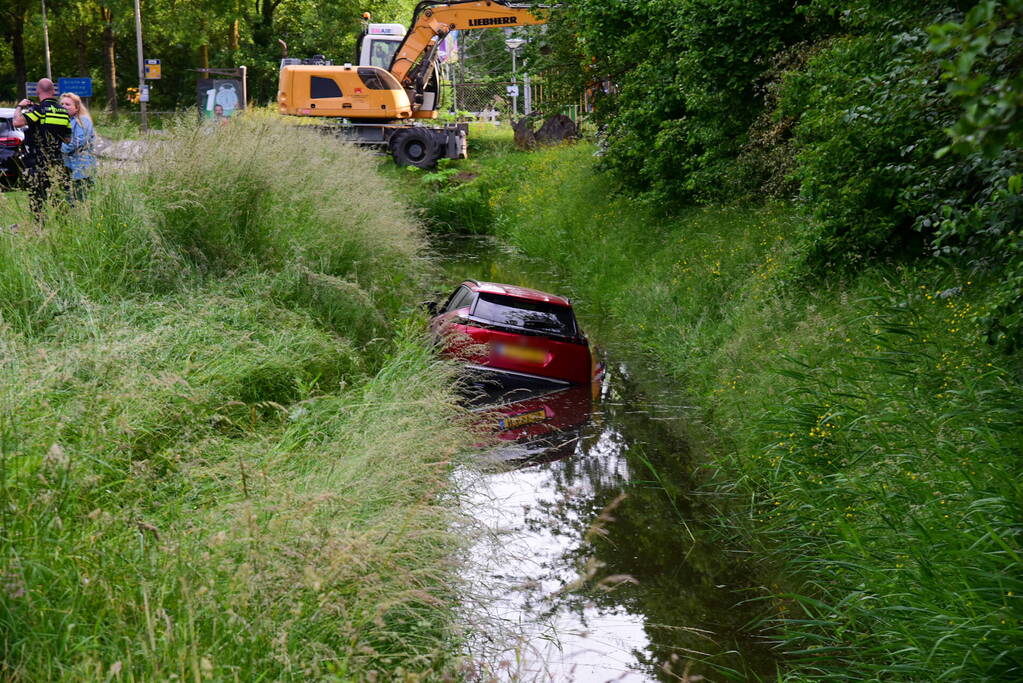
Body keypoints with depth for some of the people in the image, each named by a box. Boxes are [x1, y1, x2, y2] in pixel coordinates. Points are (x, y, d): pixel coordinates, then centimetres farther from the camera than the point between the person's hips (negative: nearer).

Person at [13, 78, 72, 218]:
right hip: (57, 163, 6)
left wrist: (19, 107, -5)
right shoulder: (63, 111, 7)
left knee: (37, 197, -1)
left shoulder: (39, 109, -12)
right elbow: (68, 139, 13)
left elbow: (17, 122, -22)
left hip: (38, 164, -5)